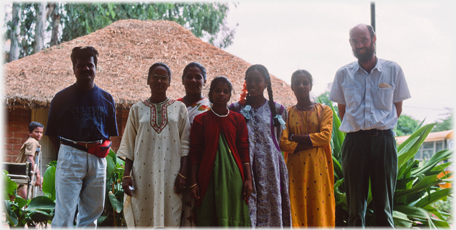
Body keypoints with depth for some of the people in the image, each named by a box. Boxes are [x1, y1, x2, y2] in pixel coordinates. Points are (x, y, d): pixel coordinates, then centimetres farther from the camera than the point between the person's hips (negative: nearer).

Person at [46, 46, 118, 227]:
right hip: (70, 156, -3)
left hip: (98, 158, 4)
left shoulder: (106, 99, 10)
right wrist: (65, 153, -3)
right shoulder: (62, 98, 2)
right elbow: (52, 133, 4)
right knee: (64, 212, -7)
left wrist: (103, 149, 2)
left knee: (92, 211, 9)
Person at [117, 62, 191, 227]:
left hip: (170, 175, 0)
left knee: (170, 219, -2)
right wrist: (126, 175, 0)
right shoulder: (137, 109, 10)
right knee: (142, 219, -1)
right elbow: (128, 146, 9)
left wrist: (183, 174, -5)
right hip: (143, 174, 1)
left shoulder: (179, 108, 8)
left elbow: (185, 144, 4)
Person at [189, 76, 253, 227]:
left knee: (233, 217, 1)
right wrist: (193, 182, -2)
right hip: (209, 176, -1)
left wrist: (248, 179, -1)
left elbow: (244, 151, 5)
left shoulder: (238, 119, 8)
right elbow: (195, 153, 3)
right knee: (209, 220, 0)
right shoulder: (200, 120, 4)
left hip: (233, 176, 1)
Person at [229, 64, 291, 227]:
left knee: (270, 207, 1)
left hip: (269, 167, 0)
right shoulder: (236, 109, 6)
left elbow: (277, 140, 11)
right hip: (244, 167, 0)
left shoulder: (277, 109, 6)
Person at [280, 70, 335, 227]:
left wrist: (295, 137, -8)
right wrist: (312, 142, -10)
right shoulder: (287, 113, 9)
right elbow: (283, 143, -4)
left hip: (318, 167, 0)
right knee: (297, 209, -2)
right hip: (295, 167, 1)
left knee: (318, 206, -2)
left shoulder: (324, 110, 8)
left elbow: (325, 137, -8)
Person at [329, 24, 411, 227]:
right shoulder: (343, 74, 6)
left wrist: (383, 127, 6)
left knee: (384, 204, 3)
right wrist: (356, 129, 7)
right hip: (354, 140, 1)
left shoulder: (393, 70, 3)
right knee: (355, 205, 4)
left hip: (383, 140, -1)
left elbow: (398, 108, 10)